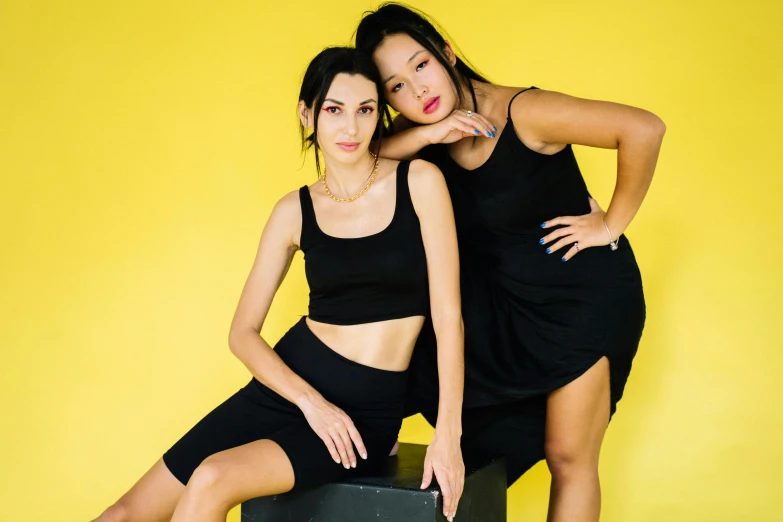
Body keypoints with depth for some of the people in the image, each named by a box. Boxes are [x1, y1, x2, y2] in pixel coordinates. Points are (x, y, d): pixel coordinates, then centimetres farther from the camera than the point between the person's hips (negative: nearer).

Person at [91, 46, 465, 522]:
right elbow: (243, 332, 3)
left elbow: (447, 313, -7)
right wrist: (311, 402, -12)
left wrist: (448, 432, -12)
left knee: (212, 481, -25)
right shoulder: (296, 211, 3)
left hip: (367, 410, -3)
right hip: (289, 383, 4)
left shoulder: (419, 182, -5)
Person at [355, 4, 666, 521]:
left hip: (588, 295, -6)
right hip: (506, 303, 6)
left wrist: (611, 226, -21)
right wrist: (425, 133, -30)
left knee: (568, 457, 4)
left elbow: (644, 128, -31)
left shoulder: (522, 112, -25)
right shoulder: (422, 132, -5)